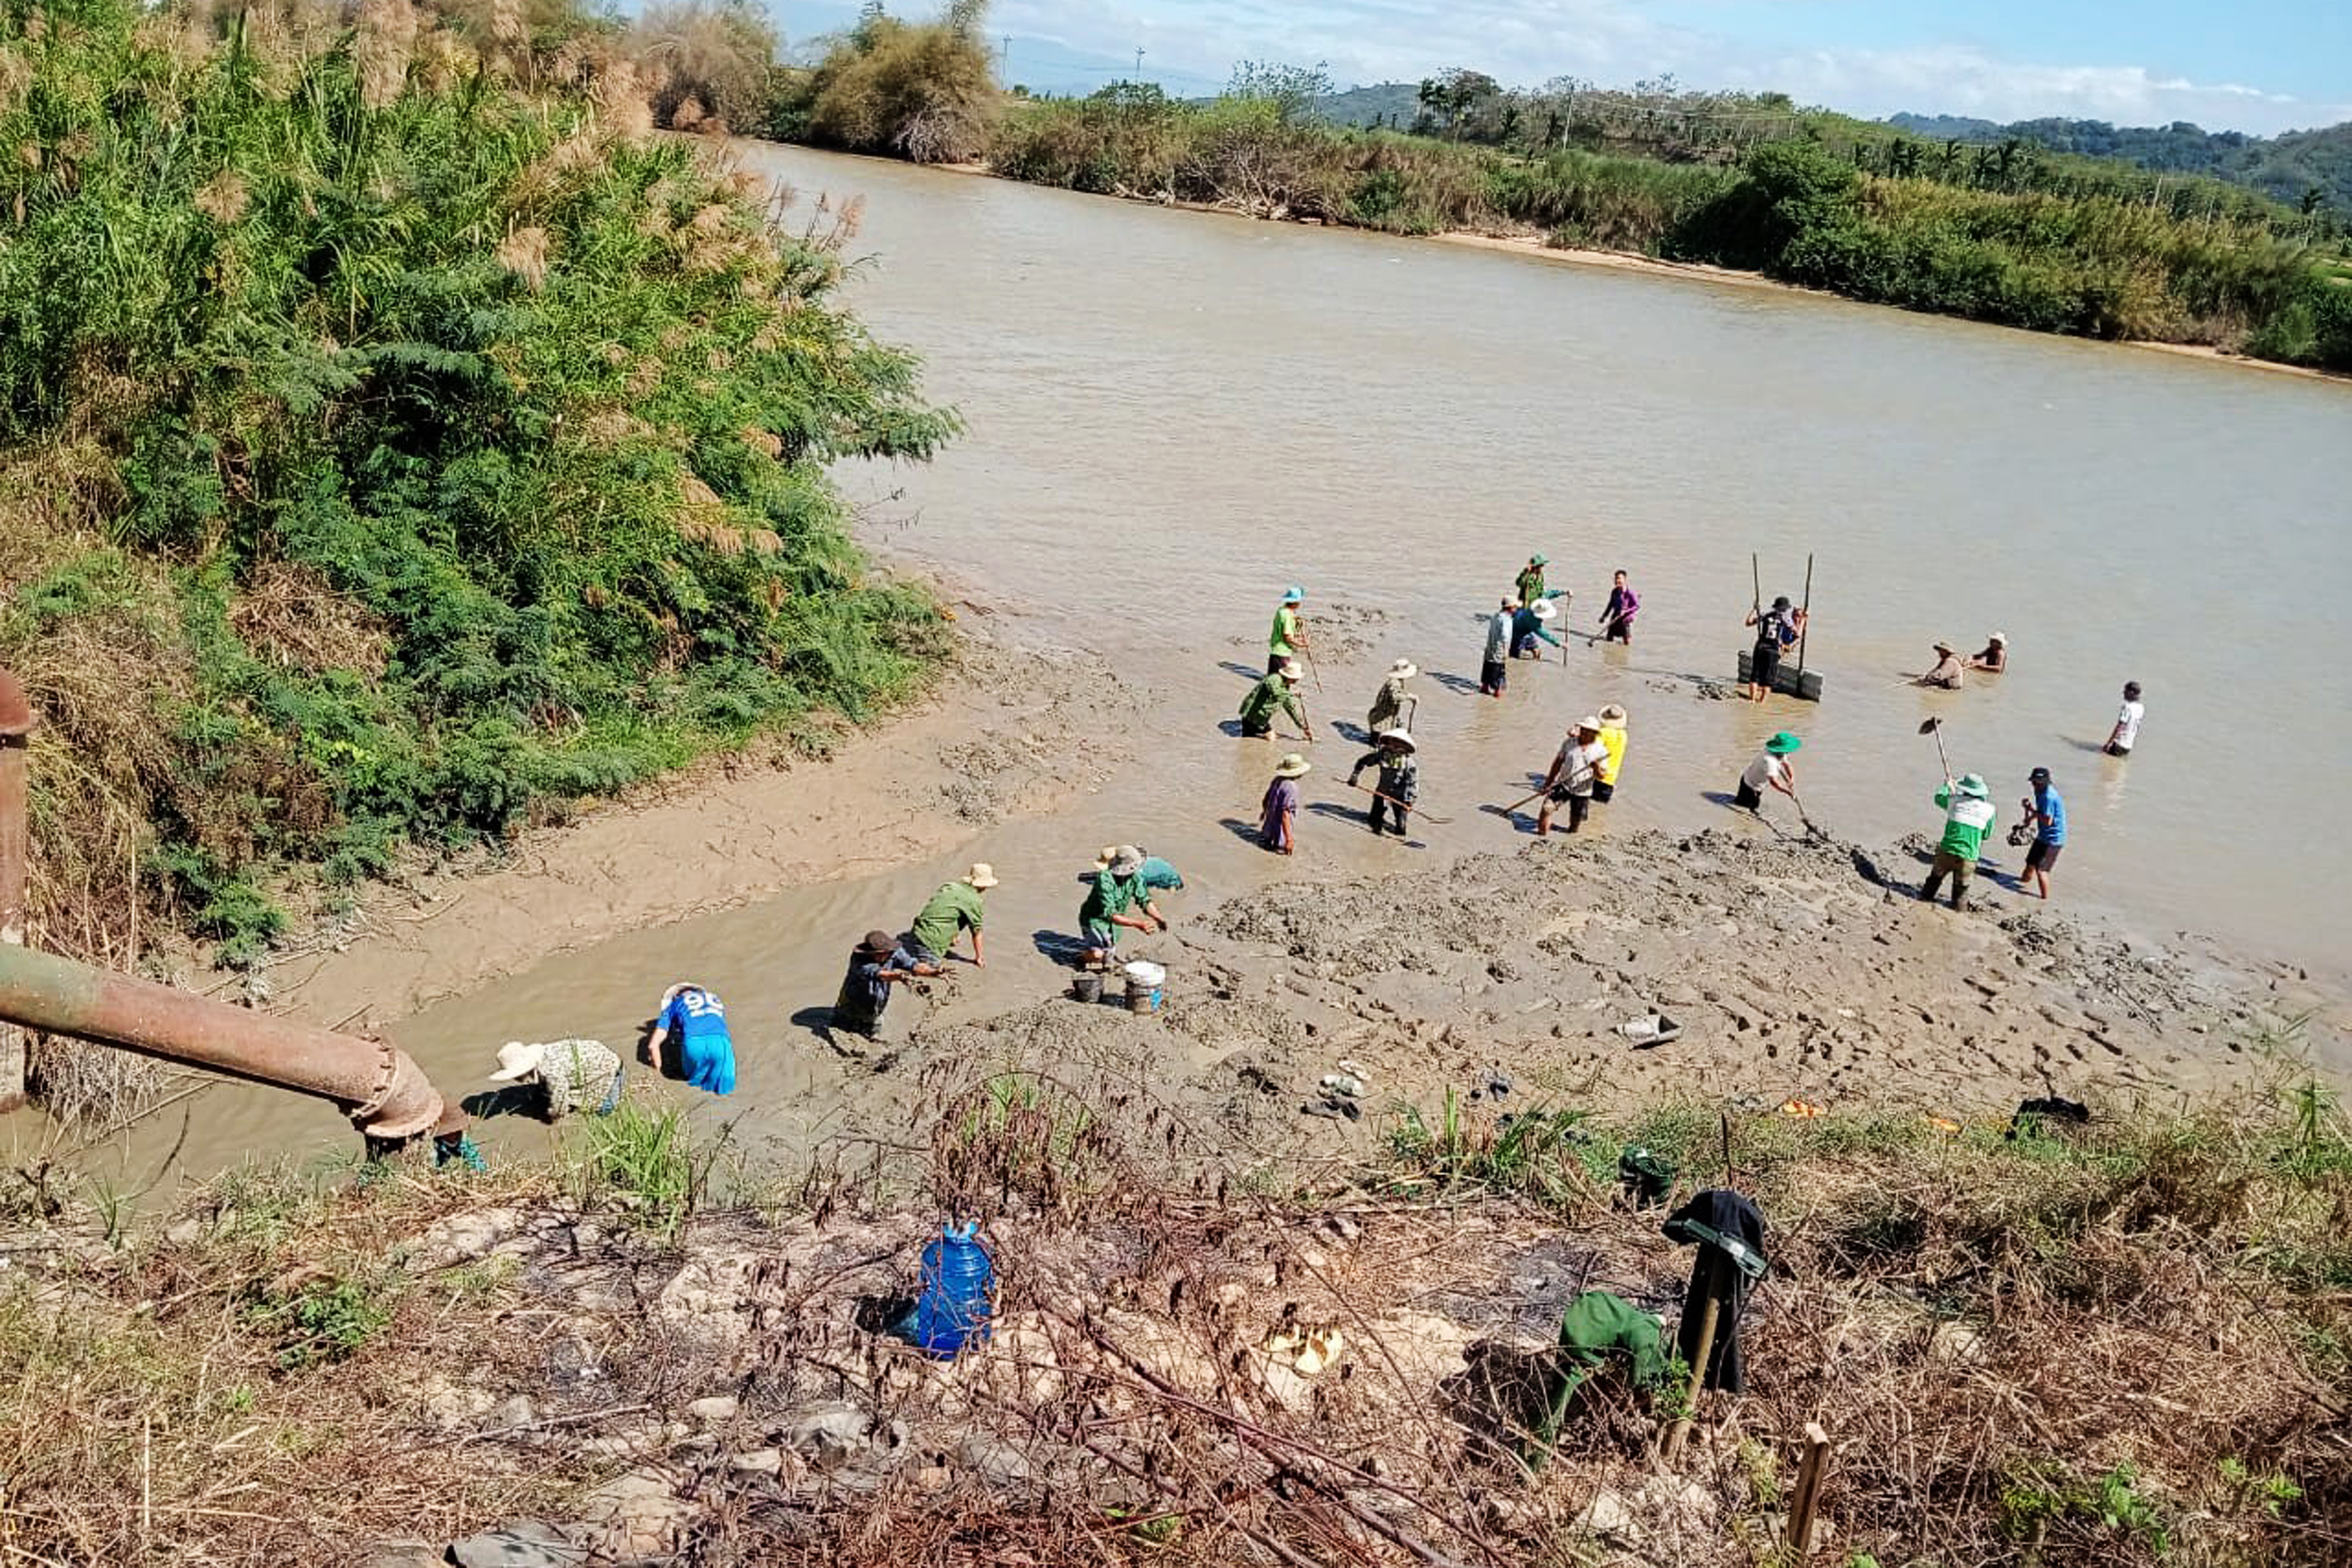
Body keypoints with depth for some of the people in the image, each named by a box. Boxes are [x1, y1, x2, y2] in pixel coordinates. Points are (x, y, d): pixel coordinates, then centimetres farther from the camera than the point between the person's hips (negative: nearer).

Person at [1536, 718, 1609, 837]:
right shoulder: (1569, 743, 1)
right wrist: (1548, 782, 10)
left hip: (1582, 792, -1)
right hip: (1563, 785, 1)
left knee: (1575, 824, 6)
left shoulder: (1601, 751, -5)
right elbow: (1558, 762, 10)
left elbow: (1600, 776, -7)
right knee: (1547, 807, -19)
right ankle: (1542, 836, -5)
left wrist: (1597, 769, -30)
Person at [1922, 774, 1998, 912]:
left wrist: (1947, 785, 38)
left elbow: (1939, 797, 20)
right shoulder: (1988, 810, -3)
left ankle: (1925, 898, 38)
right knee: (1961, 889, 13)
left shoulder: (1954, 800, -3)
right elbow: (1986, 834, 7)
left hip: (1947, 851, 0)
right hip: (1968, 857, 0)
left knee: (1935, 879, 23)